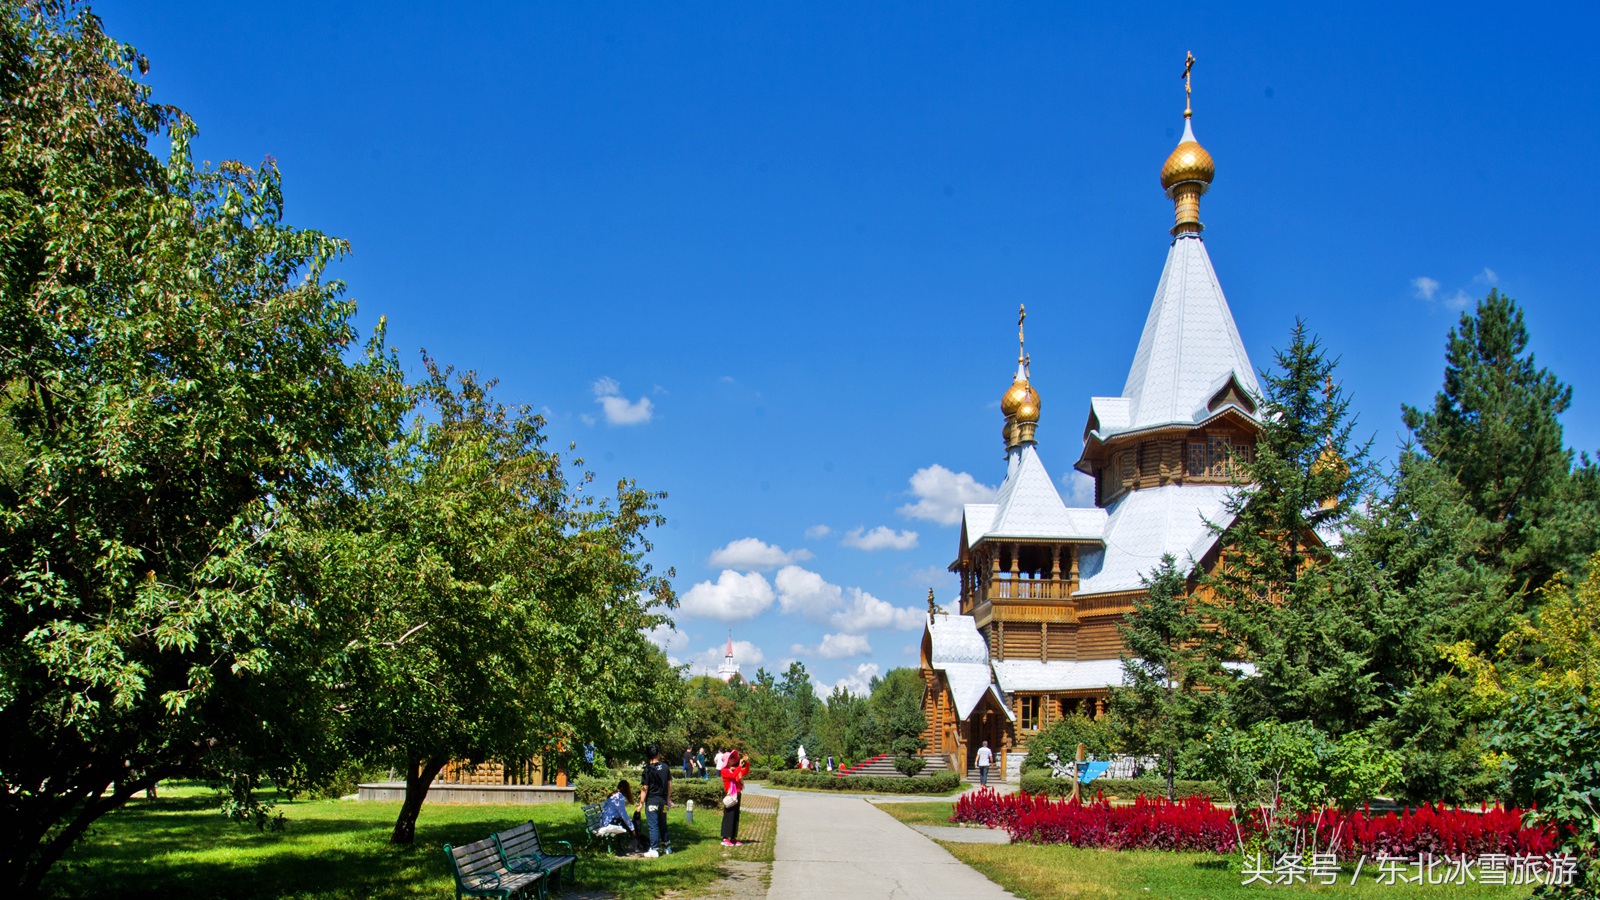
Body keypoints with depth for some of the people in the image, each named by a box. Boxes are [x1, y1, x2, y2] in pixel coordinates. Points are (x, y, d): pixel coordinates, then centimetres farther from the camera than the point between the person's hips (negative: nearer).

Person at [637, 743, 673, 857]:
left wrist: (641, 803, -8)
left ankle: (654, 850, 1)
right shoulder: (665, 767, 2)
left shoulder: (648, 769, -14)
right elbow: (669, 783, 9)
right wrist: (668, 798, 20)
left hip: (652, 801, -5)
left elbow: (645, 788, -14)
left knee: (653, 826, 0)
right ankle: (667, 846, 25)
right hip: (663, 801, 5)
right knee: (663, 824, 18)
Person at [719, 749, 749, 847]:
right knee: (728, 816, -6)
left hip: (737, 794, 7)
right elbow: (733, 776, -21)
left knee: (736, 816, 9)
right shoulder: (724, 770, -6)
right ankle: (725, 839, -3)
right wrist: (740, 766, -20)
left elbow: (745, 772, 11)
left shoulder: (735, 769, 14)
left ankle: (733, 838, 14)